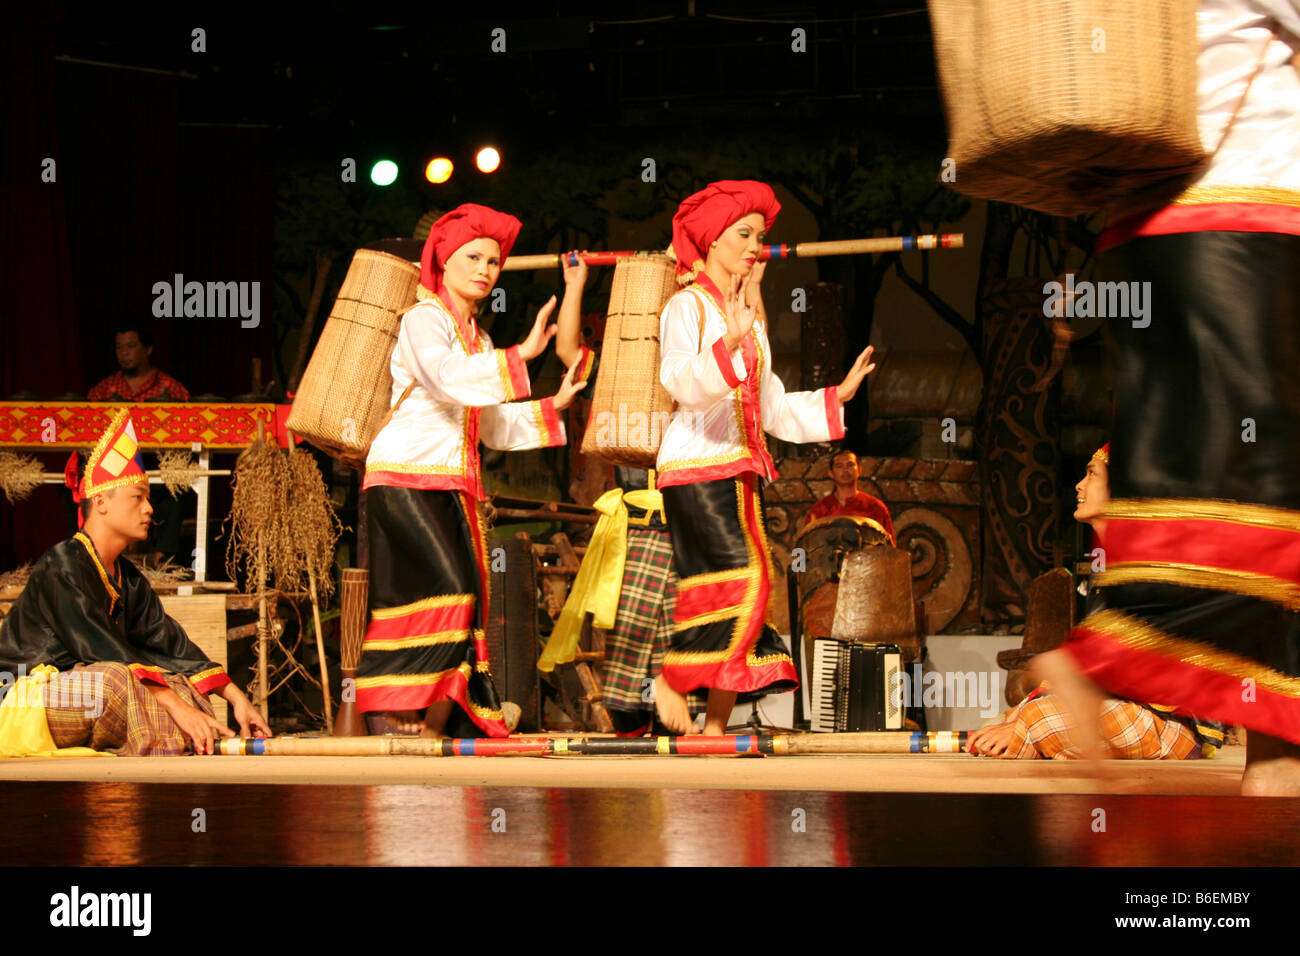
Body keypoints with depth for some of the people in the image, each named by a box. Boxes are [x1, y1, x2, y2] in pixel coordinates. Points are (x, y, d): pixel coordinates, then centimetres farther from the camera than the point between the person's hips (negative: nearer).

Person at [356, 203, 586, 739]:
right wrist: (521, 355, -27)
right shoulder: (424, 318, -3)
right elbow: (447, 377, -23)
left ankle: (431, 730, -3)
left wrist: (552, 407, 13)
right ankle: (390, 721, -18)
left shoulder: (478, 340, 22)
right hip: (405, 476, -8)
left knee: (463, 600, -1)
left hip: (455, 487, 8)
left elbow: (493, 428, 22)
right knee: (443, 589, -20)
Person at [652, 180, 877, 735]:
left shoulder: (750, 318, 22)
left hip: (740, 470, 8)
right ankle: (670, 682, -7)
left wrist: (837, 397, 17)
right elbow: (680, 381, -22)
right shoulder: (687, 307, -3)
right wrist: (728, 344, -36)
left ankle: (714, 725, 4)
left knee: (745, 594, 2)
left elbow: (772, 407, 24)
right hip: (695, 466, -8)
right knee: (741, 581, -20)